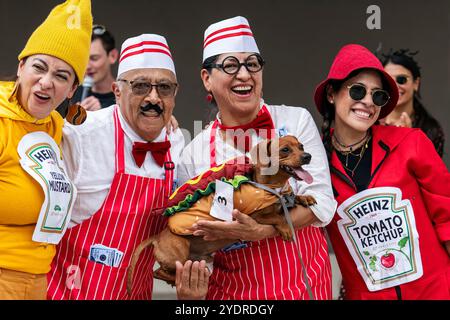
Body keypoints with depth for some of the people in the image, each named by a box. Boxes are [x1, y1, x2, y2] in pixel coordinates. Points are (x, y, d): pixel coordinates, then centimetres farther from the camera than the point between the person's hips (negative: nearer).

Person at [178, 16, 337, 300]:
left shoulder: (296, 121, -3)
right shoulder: (194, 153, 0)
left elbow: (320, 202, -12)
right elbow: (192, 234, 5)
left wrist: (259, 231, -26)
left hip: (302, 285, -1)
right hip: (232, 290, 1)